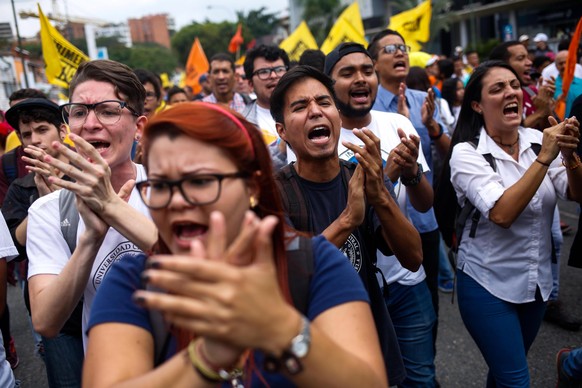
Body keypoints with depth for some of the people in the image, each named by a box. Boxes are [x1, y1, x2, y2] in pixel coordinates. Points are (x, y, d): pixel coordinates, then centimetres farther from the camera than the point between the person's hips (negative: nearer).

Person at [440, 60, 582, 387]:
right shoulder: (466, 153, -17)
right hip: (488, 284, -5)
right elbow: (502, 214, -29)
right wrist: (544, 157, -30)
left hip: (537, 282, 5)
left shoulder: (537, 140, -2)